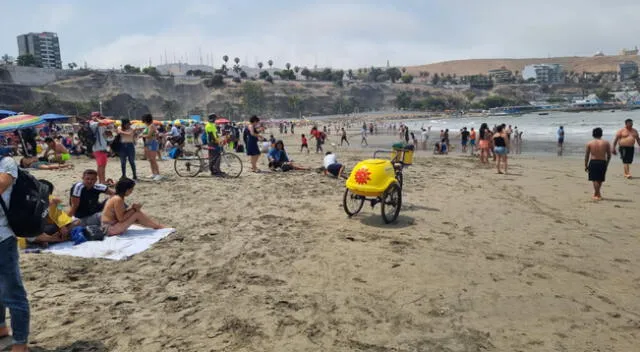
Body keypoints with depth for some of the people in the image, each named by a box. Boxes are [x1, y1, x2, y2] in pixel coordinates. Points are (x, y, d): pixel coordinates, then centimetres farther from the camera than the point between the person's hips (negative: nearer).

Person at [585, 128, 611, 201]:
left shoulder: (589, 143, 0)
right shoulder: (606, 143, 2)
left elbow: (586, 156, 2)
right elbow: (609, 155, 6)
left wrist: (586, 166, 10)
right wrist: (606, 164, 20)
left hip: (593, 162, -2)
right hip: (603, 162, 2)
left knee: (595, 179, 5)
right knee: (600, 180, 17)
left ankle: (597, 195, -1)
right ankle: (596, 193, 31)